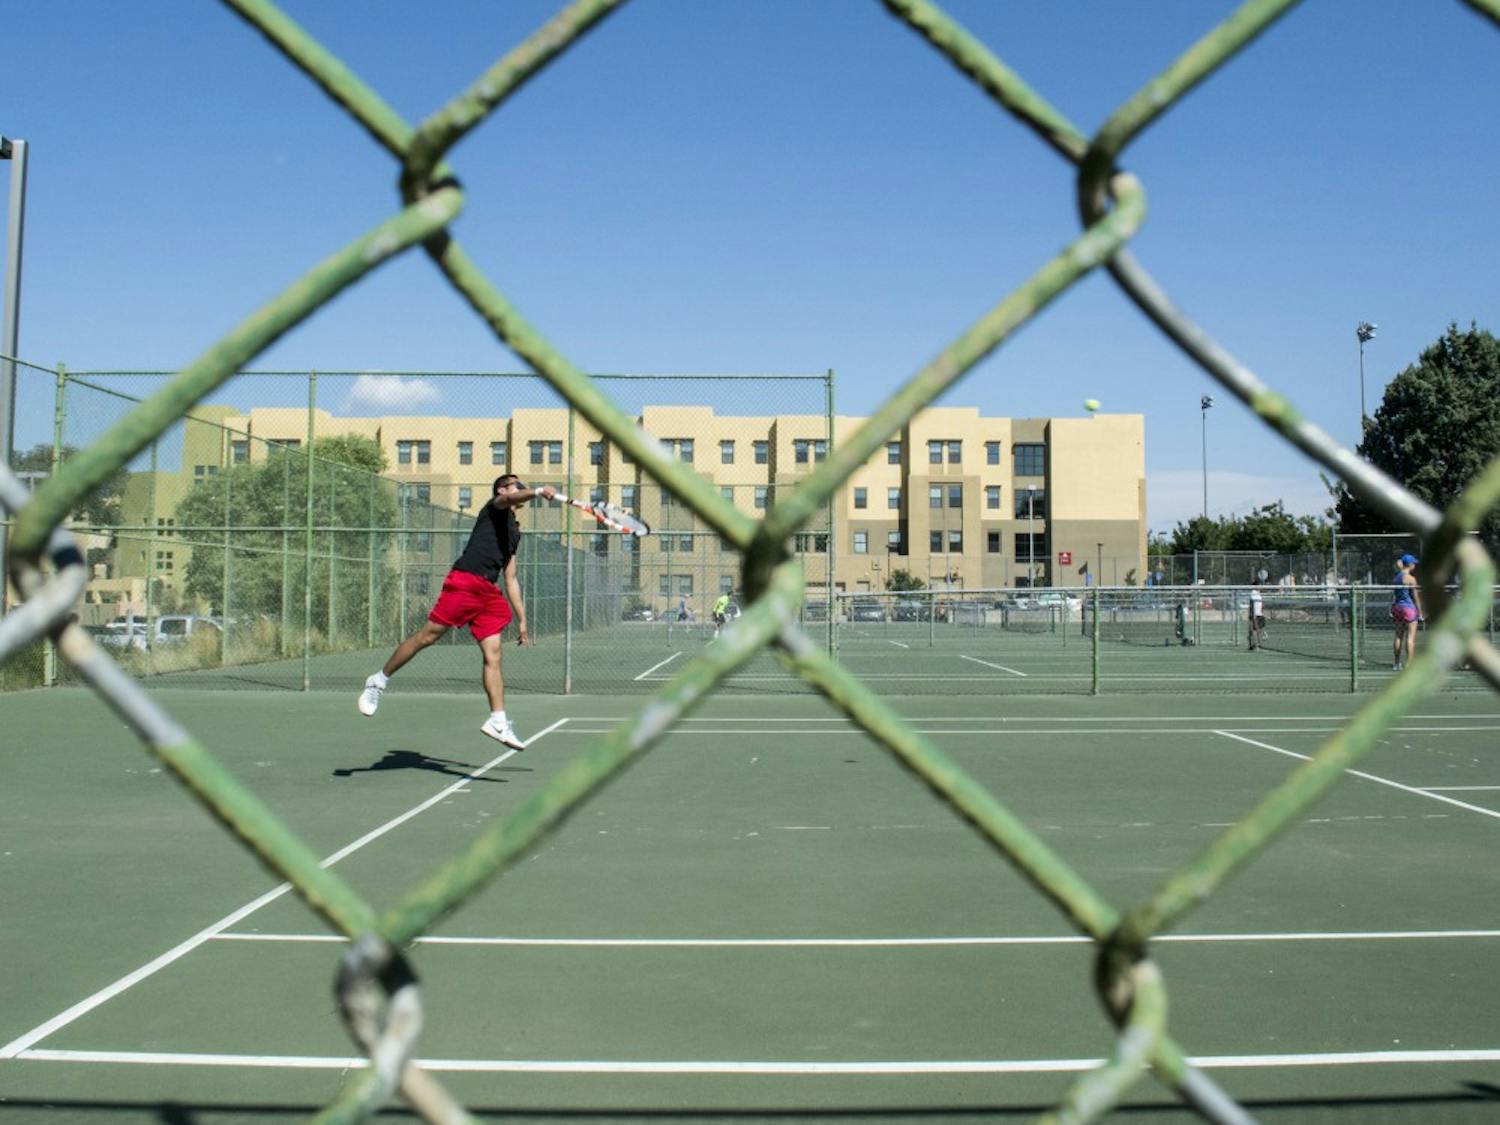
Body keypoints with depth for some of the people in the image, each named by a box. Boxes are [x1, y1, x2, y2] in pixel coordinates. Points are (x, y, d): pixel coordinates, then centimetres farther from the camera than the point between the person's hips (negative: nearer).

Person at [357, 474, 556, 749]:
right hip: (465, 580, -7)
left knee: (493, 655, -2)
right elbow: (510, 499, -16)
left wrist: (522, 619, 23)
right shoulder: (494, 508, 10)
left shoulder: (515, 532, 28)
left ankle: (498, 721, -5)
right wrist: (539, 491, -34)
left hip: (489, 592, 7)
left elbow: (511, 580, 28)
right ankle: (379, 681, 9)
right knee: (428, 635, -7)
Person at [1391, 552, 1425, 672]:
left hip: (1397, 607, 7)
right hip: (1409, 608, -7)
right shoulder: (1411, 579, -12)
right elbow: (1415, 597, -9)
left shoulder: (1396, 577, 8)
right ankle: (1409, 664, -7)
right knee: (1410, 637, -4)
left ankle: (1396, 663, 14)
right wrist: (1420, 613, -3)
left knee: (1398, 636, 12)